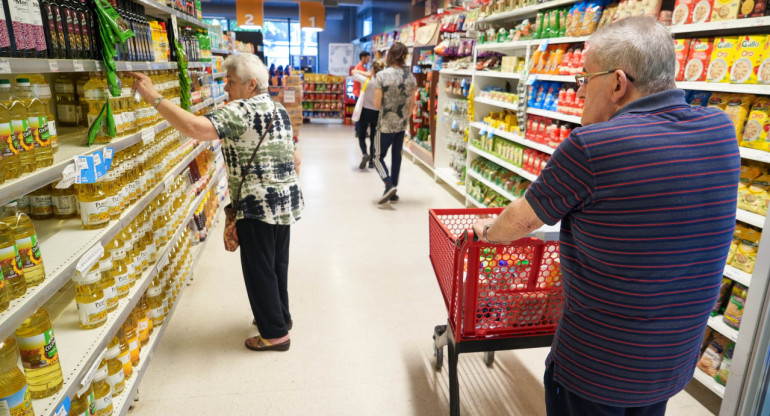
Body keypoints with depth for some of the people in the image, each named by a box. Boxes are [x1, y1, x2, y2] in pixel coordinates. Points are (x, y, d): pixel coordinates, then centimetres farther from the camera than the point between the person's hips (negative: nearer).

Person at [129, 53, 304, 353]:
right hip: (286, 201, 9)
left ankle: (275, 334, 16)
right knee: (277, 263, 21)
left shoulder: (242, 110, -16)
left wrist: (154, 97, -23)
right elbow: (295, 158, 18)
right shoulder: (279, 109, 13)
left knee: (258, 269, 4)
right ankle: (281, 317, 37)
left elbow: (195, 128, -30)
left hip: (259, 204, -9)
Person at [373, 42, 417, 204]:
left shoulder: (382, 75, -14)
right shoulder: (411, 77, -2)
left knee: (379, 156, 9)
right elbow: (412, 104, 5)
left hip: (386, 125, -4)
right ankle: (393, 193, 20)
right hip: (402, 125, 4)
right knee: (396, 157, 14)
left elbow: (377, 104, -13)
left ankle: (389, 184, -12)